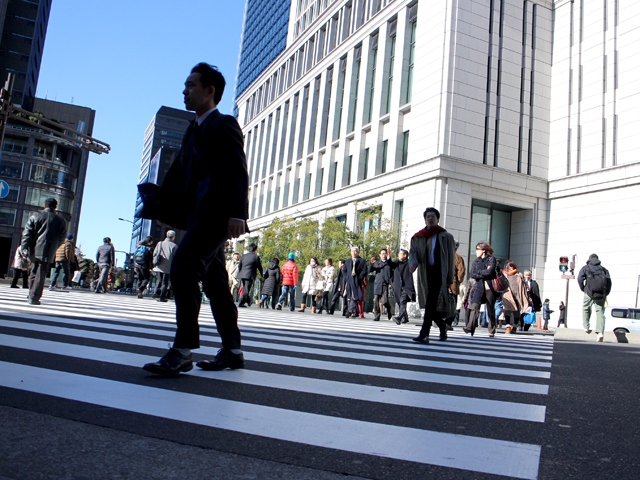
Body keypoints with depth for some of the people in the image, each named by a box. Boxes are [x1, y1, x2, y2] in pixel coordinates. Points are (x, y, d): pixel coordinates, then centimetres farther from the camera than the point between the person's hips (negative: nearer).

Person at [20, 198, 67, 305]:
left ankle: (31, 295, 21)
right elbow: (61, 239, 5)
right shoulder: (61, 221, 3)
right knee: (41, 275, -1)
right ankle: (34, 298, -3)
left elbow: (27, 233, -1)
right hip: (48, 252, -2)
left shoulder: (35, 217, 3)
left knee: (34, 272, 17)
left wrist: (24, 247, 1)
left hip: (34, 250, 2)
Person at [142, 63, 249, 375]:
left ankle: (183, 350, -20)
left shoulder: (224, 125, -1)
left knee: (183, 268, -20)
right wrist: (156, 202, 10)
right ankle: (232, 350, 16)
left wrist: (237, 213, -24)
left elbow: (237, 172, -13)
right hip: (198, 214, 9)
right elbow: (178, 174, 22)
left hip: (215, 214, -9)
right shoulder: (193, 130, 24)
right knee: (214, 282, 9)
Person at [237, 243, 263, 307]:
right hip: (250, 275, -6)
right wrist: (262, 274, 20)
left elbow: (239, 265, 14)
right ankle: (241, 303, -11)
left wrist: (239, 274, 24)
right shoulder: (256, 257, -2)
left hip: (242, 275, 6)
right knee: (246, 290, -5)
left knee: (245, 289, 19)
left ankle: (248, 302, 30)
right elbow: (259, 267, 4)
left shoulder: (244, 256, 12)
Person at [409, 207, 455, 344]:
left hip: (439, 274, -4)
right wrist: (413, 263, -21)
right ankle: (443, 327, 36)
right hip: (425, 274, 4)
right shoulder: (418, 237, 12)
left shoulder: (446, 237, 4)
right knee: (431, 306, 11)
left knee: (431, 305, -15)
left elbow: (451, 259, 1)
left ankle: (424, 334, -18)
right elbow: (413, 252, 2)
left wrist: (449, 279, -5)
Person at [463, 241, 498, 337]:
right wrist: (483, 275, -8)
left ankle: (492, 331, 15)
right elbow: (471, 273, 4)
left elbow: (489, 272, -12)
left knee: (490, 310, 4)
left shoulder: (491, 259, 3)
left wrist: (478, 272, -1)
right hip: (479, 286, 3)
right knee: (474, 306, -16)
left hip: (489, 287, -3)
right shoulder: (476, 261, 17)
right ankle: (470, 327, -26)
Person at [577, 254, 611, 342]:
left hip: (590, 292, -1)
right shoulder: (603, 269, 20)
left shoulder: (585, 268, 14)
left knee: (586, 309, 20)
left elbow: (580, 279, -3)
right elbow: (609, 281, 7)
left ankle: (586, 327, 15)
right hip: (601, 293, 1)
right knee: (600, 312, -1)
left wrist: (583, 289, 6)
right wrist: (606, 294, 10)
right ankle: (600, 332, -15)